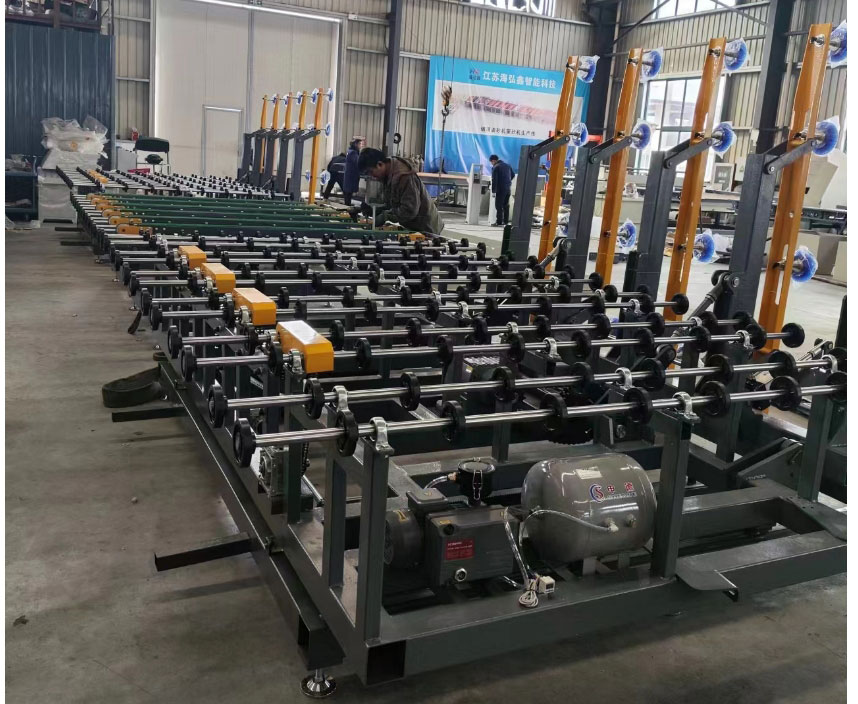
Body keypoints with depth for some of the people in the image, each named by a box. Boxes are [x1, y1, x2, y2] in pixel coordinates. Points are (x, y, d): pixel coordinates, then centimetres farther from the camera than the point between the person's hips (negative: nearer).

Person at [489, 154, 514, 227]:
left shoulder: (495, 167, -10)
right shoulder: (507, 165, 12)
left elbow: (494, 180, -16)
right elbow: (512, 175, 22)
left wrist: (493, 191, -16)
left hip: (500, 189, -7)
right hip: (508, 189, 7)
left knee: (499, 206, -3)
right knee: (506, 206, 14)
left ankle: (499, 222, -5)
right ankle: (505, 221, 17)